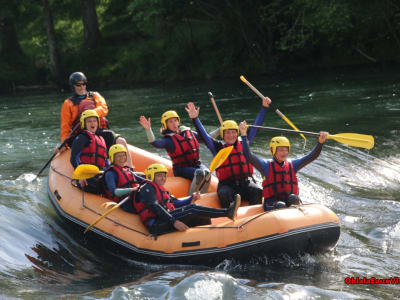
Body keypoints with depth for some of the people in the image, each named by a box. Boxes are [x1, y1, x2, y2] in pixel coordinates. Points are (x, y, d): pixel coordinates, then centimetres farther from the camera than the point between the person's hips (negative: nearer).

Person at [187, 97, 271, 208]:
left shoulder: (243, 144, 11)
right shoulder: (218, 147, 4)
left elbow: (256, 126, 13)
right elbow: (204, 135, -7)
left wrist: (264, 107, 11)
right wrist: (195, 119, -20)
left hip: (245, 183, 2)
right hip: (226, 184, -2)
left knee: (258, 192, -26)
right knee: (224, 195, -33)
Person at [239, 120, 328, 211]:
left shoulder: (292, 165, 17)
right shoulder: (266, 166, 7)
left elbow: (312, 156, 11)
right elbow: (249, 156, -5)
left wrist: (320, 142, -6)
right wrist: (244, 135, -14)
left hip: (291, 200, 3)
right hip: (272, 203, -3)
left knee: (293, 198, -32)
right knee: (281, 206, -36)